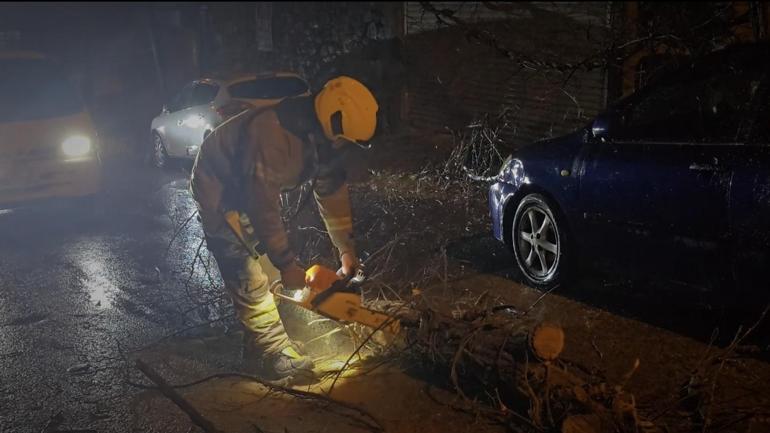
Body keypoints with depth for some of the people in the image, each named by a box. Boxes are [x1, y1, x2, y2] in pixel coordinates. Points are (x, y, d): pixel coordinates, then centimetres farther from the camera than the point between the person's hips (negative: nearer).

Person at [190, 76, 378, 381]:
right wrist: (287, 265, -31)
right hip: (219, 189, -9)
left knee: (266, 264, 13)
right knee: (249, 277, -11)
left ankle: (260, 339, 27)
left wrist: (346, 248, -1)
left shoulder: (323, 136, -13)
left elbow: (332, 192, -2)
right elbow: (263, 207, -36)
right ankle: (276, 353, -3)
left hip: (254, 187, 9)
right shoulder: (274, 133, -40)